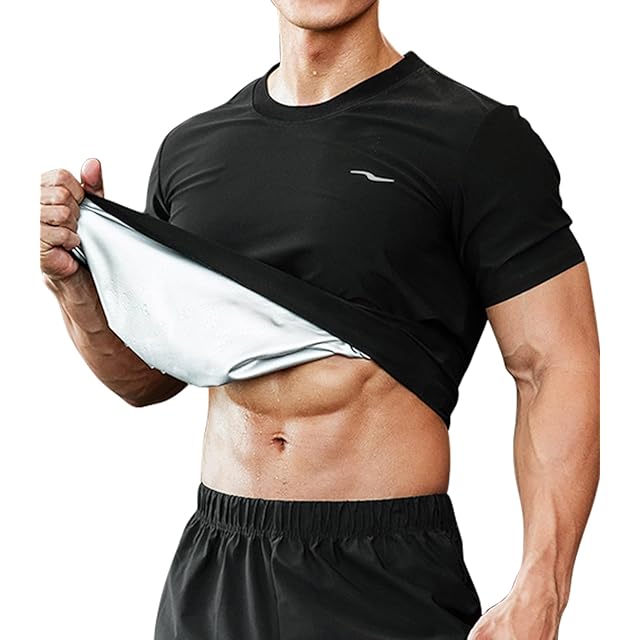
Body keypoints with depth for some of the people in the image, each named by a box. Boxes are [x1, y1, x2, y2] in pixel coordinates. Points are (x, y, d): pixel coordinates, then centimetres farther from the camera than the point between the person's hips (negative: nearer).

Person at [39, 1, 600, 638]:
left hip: (390, 577, -4)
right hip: (210, 570, 5)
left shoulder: (477, 137, -7)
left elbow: (558, 369, -11)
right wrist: (78, 286, -4)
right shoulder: (188, 148, 9)